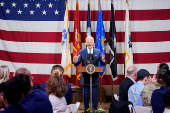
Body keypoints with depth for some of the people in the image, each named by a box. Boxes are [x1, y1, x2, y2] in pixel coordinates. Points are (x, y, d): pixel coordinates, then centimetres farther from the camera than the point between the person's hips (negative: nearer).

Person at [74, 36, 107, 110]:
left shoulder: (98, 52, 3)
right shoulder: (82, 51, 1)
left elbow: (103, 64, -2)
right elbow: (77, 64, -5)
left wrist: (103, 60, -24)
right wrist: (76, 61, -28)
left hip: (95, 77, 0)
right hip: (85, 77, 0)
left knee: (95, 95, 8)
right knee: (85, 95, 8)